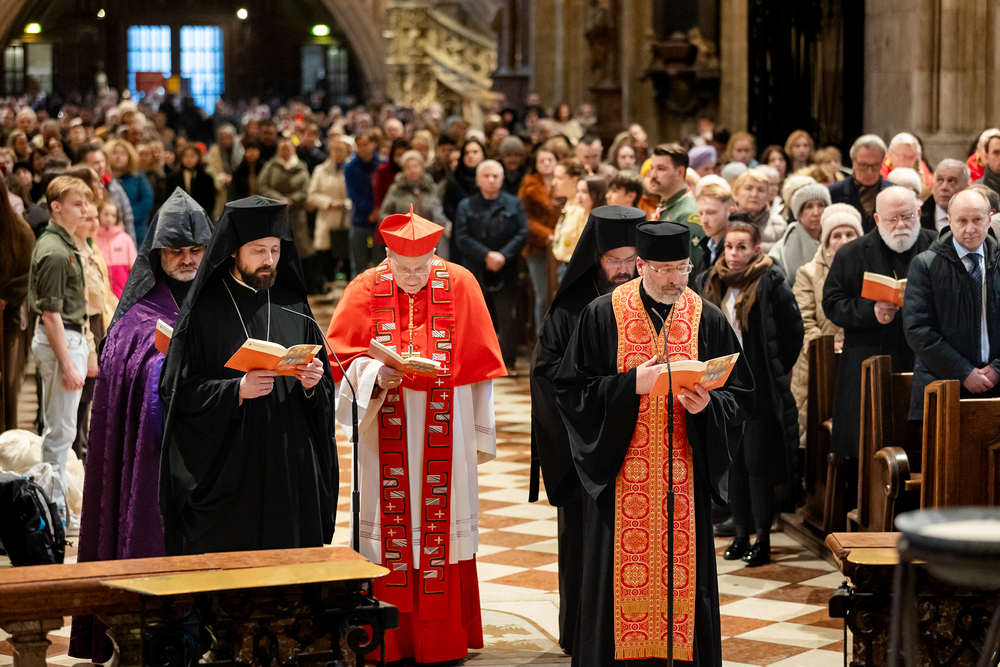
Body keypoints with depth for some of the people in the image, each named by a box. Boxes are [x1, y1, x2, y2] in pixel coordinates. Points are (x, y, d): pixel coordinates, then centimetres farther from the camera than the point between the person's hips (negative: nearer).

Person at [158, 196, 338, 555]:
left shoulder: (294, 308, 11)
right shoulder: (203, 311, -2)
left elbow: (326, 396, 14)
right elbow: (177, 391, -7)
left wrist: (312, 384, -8)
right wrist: (237, 390, -20)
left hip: (291, 470, 4)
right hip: (225, 469, -4)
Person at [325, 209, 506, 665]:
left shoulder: (460, 285, 0)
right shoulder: (366, 289, 0)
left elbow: (478, 364, 4)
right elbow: (343, 356, 1)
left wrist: (478, 437, 4)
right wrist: (375, 375, -20)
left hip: (444, 435, 0)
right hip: (386, 434, 0)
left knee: (442, 530, 2)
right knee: (390, 533, 1)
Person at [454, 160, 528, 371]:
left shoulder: (514, 205, 9)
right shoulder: (466, 207, 9)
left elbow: (522, 234, 0)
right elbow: (462, 238, -3)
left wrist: (503, 255, -14)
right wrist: (487, 255, -15)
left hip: (506, 273, 0)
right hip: (475, 273, 0)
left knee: (507, 320, -3)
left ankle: (508, 363, 3)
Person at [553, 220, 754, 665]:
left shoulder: (707, 319, 5)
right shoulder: (603, 316, 0)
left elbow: (740, 396, 7)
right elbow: (571, 390, -3)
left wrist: (708, 405, -15)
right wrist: (631, 386, -16)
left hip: (685, 477, 2)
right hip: (620, 478, -1)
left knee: (683, 574, 2)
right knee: (624, 576, 0)